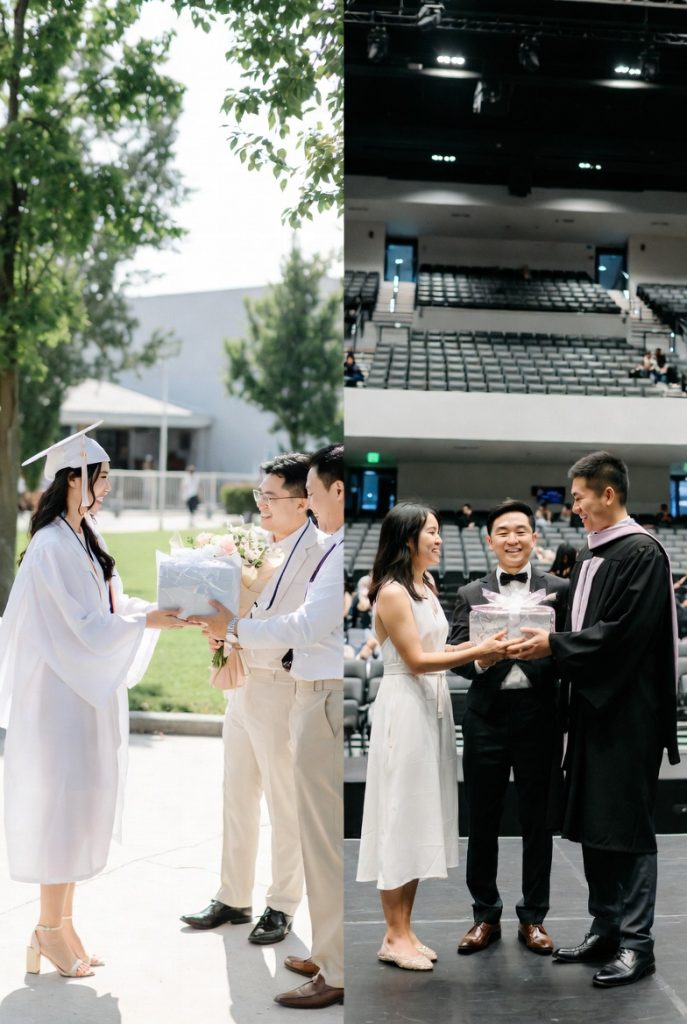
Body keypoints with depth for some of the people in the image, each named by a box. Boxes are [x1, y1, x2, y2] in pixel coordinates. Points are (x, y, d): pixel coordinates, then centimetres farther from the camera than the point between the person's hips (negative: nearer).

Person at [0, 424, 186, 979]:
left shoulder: (86, 537, 10)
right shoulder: (52, 547, -18)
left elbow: (109, 604, 11)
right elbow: (82, 625, -20)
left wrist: (158, 608, -3)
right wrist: (146, 622, -22)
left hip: (90, 690, 9)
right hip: (60, 693, -9)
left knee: (82, 803, 13)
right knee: (59, 803, 0)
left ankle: (61, 921, 23)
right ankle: (50, 929, 12)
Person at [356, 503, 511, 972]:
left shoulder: (427, 586, 13)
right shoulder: (391, 592, -13)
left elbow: (434, 649, 11)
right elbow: (416, 659, -16)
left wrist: (482, 644, 0)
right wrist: (476, 652, -19)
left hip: (434, 705, 9)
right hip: (405, 707, -9)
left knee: (423, 815, 10)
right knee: (402, 813, -3)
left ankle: (405, 929, 18)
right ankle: (395, 937, 6)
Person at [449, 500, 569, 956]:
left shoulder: (558, 590, 6)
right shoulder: (471, 594, 9)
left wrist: (545, 647, -20)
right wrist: (481, 658, -20)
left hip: (539, 715, -1)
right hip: (487, 715, 1)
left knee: (538, 821, 8)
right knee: (483, 821, 7)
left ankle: (533, 917, 21)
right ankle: (486, 915, 22)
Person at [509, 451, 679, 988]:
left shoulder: (642, 553, -13)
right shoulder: (592, 555, 13)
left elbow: (622, 632, -20)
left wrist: (554, 645, -16)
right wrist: (545, 639, 5)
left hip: (629, 712, -9)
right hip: (594, 705, 9)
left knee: (627, 827, -4)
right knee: (592, 824, 11)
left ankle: (636, 944, 4)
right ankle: (606, 930, 21)